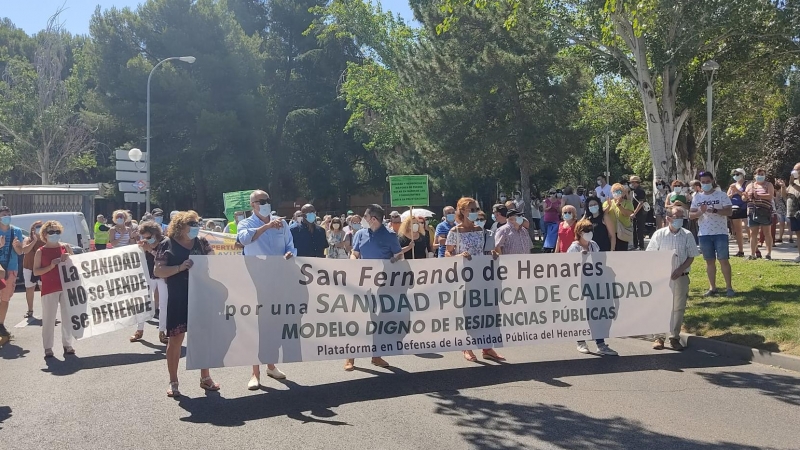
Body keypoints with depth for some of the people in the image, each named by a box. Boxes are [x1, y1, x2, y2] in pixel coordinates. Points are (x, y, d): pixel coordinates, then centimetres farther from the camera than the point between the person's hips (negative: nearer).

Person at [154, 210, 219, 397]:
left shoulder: (201, 243, 8)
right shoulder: (168, 244, -3)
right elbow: (157, 271, -7)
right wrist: (180, 267, -20)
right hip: (177, 299, -4)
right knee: (176, 339, 3)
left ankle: (205, 378, 23)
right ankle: (173, 382, 14)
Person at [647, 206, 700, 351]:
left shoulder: (687, 235, 0)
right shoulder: (659, 234, -3)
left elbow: (691, 257, 2)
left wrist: (680, 270, -12)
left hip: (681, 277, 1)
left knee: (678, 308, 6)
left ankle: (674, 337, 16)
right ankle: (659, 337, 9)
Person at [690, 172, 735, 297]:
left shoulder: (721, 195, -1)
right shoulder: (697, 197, 9)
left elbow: (729, 211, -9)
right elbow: (691, 215, 6)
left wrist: (715, 210, -23)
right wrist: (700, 212, -14)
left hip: (720, 233, -3)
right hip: (704, 234, 3)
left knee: (724, 260, -4)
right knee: (710, 261, 8)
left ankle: (729, 287, 4)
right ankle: (712, 287, 15)